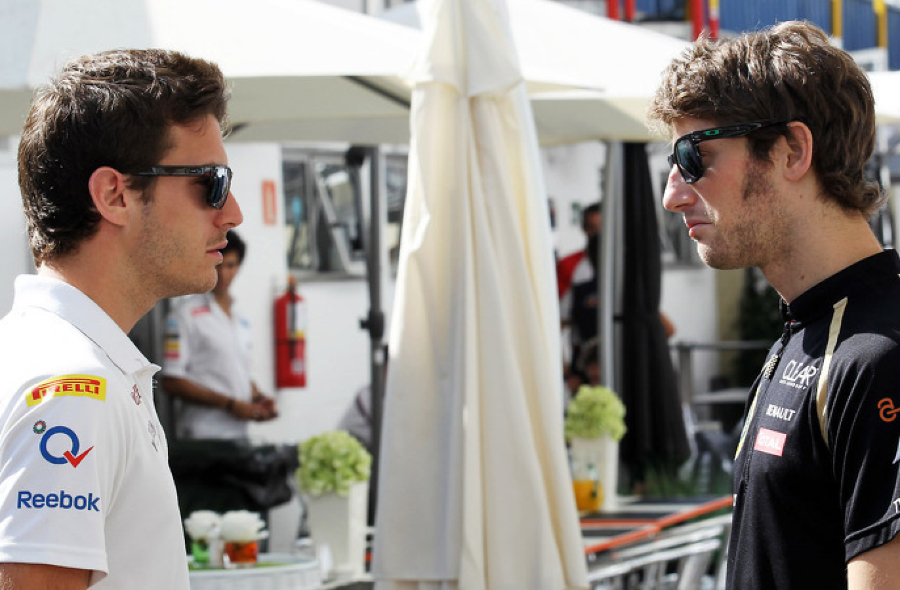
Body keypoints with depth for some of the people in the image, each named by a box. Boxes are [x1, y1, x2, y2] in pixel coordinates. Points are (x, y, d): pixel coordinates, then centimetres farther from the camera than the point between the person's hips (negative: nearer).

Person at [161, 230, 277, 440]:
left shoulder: (240, 317, 19)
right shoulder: (186, 314, -3)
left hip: (239, 432, 6)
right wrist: (230, 405, -13)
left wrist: (258, 399, 5)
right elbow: (172, 382, -9)